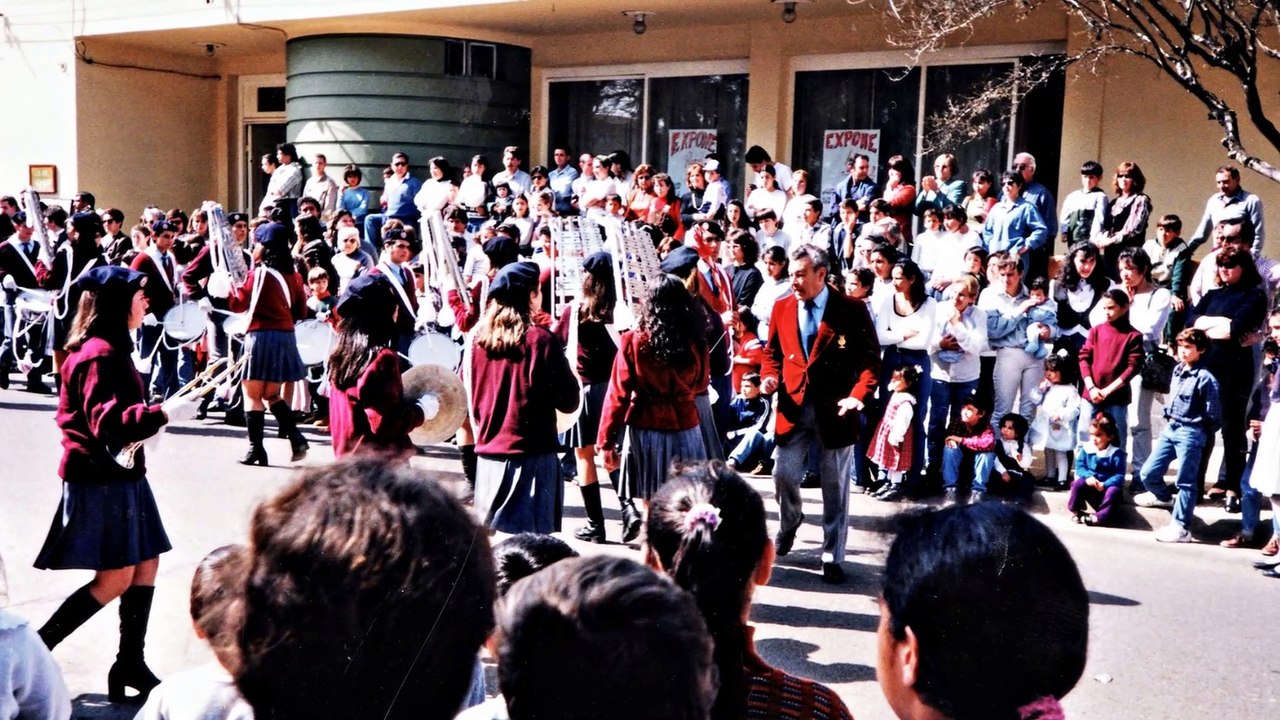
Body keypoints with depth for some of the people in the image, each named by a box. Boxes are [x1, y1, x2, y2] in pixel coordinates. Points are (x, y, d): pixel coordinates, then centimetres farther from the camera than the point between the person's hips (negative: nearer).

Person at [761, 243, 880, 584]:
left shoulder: (852, 310, -7)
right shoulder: (782, 307, 4)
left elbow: (870, 358, -6)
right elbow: (773, 351, 15)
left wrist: (858, 395, -21)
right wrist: (769, 376, -6)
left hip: (835, 408, -3)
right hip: (794, 406, 3)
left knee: (835, 485, 6)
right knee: (784, 474, 2)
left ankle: (832, 557, 18)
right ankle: (790, 522, 36)